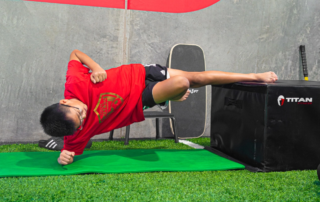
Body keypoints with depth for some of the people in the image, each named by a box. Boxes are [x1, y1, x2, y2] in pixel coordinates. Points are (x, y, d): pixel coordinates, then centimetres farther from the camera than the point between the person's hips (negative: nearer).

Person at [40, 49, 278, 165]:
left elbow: (76, 53, -9)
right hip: (141, 102, -1)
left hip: (139, 75, 2)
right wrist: (64, 158, -29)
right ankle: (170, 96, 14)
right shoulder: (79, 132, -23)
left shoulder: (75, 85, -25)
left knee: (199, 77, 3)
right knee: (181, 83, -28)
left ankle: (255, 76, 25)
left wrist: (97, 68, -24)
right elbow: (71, 149, -7)